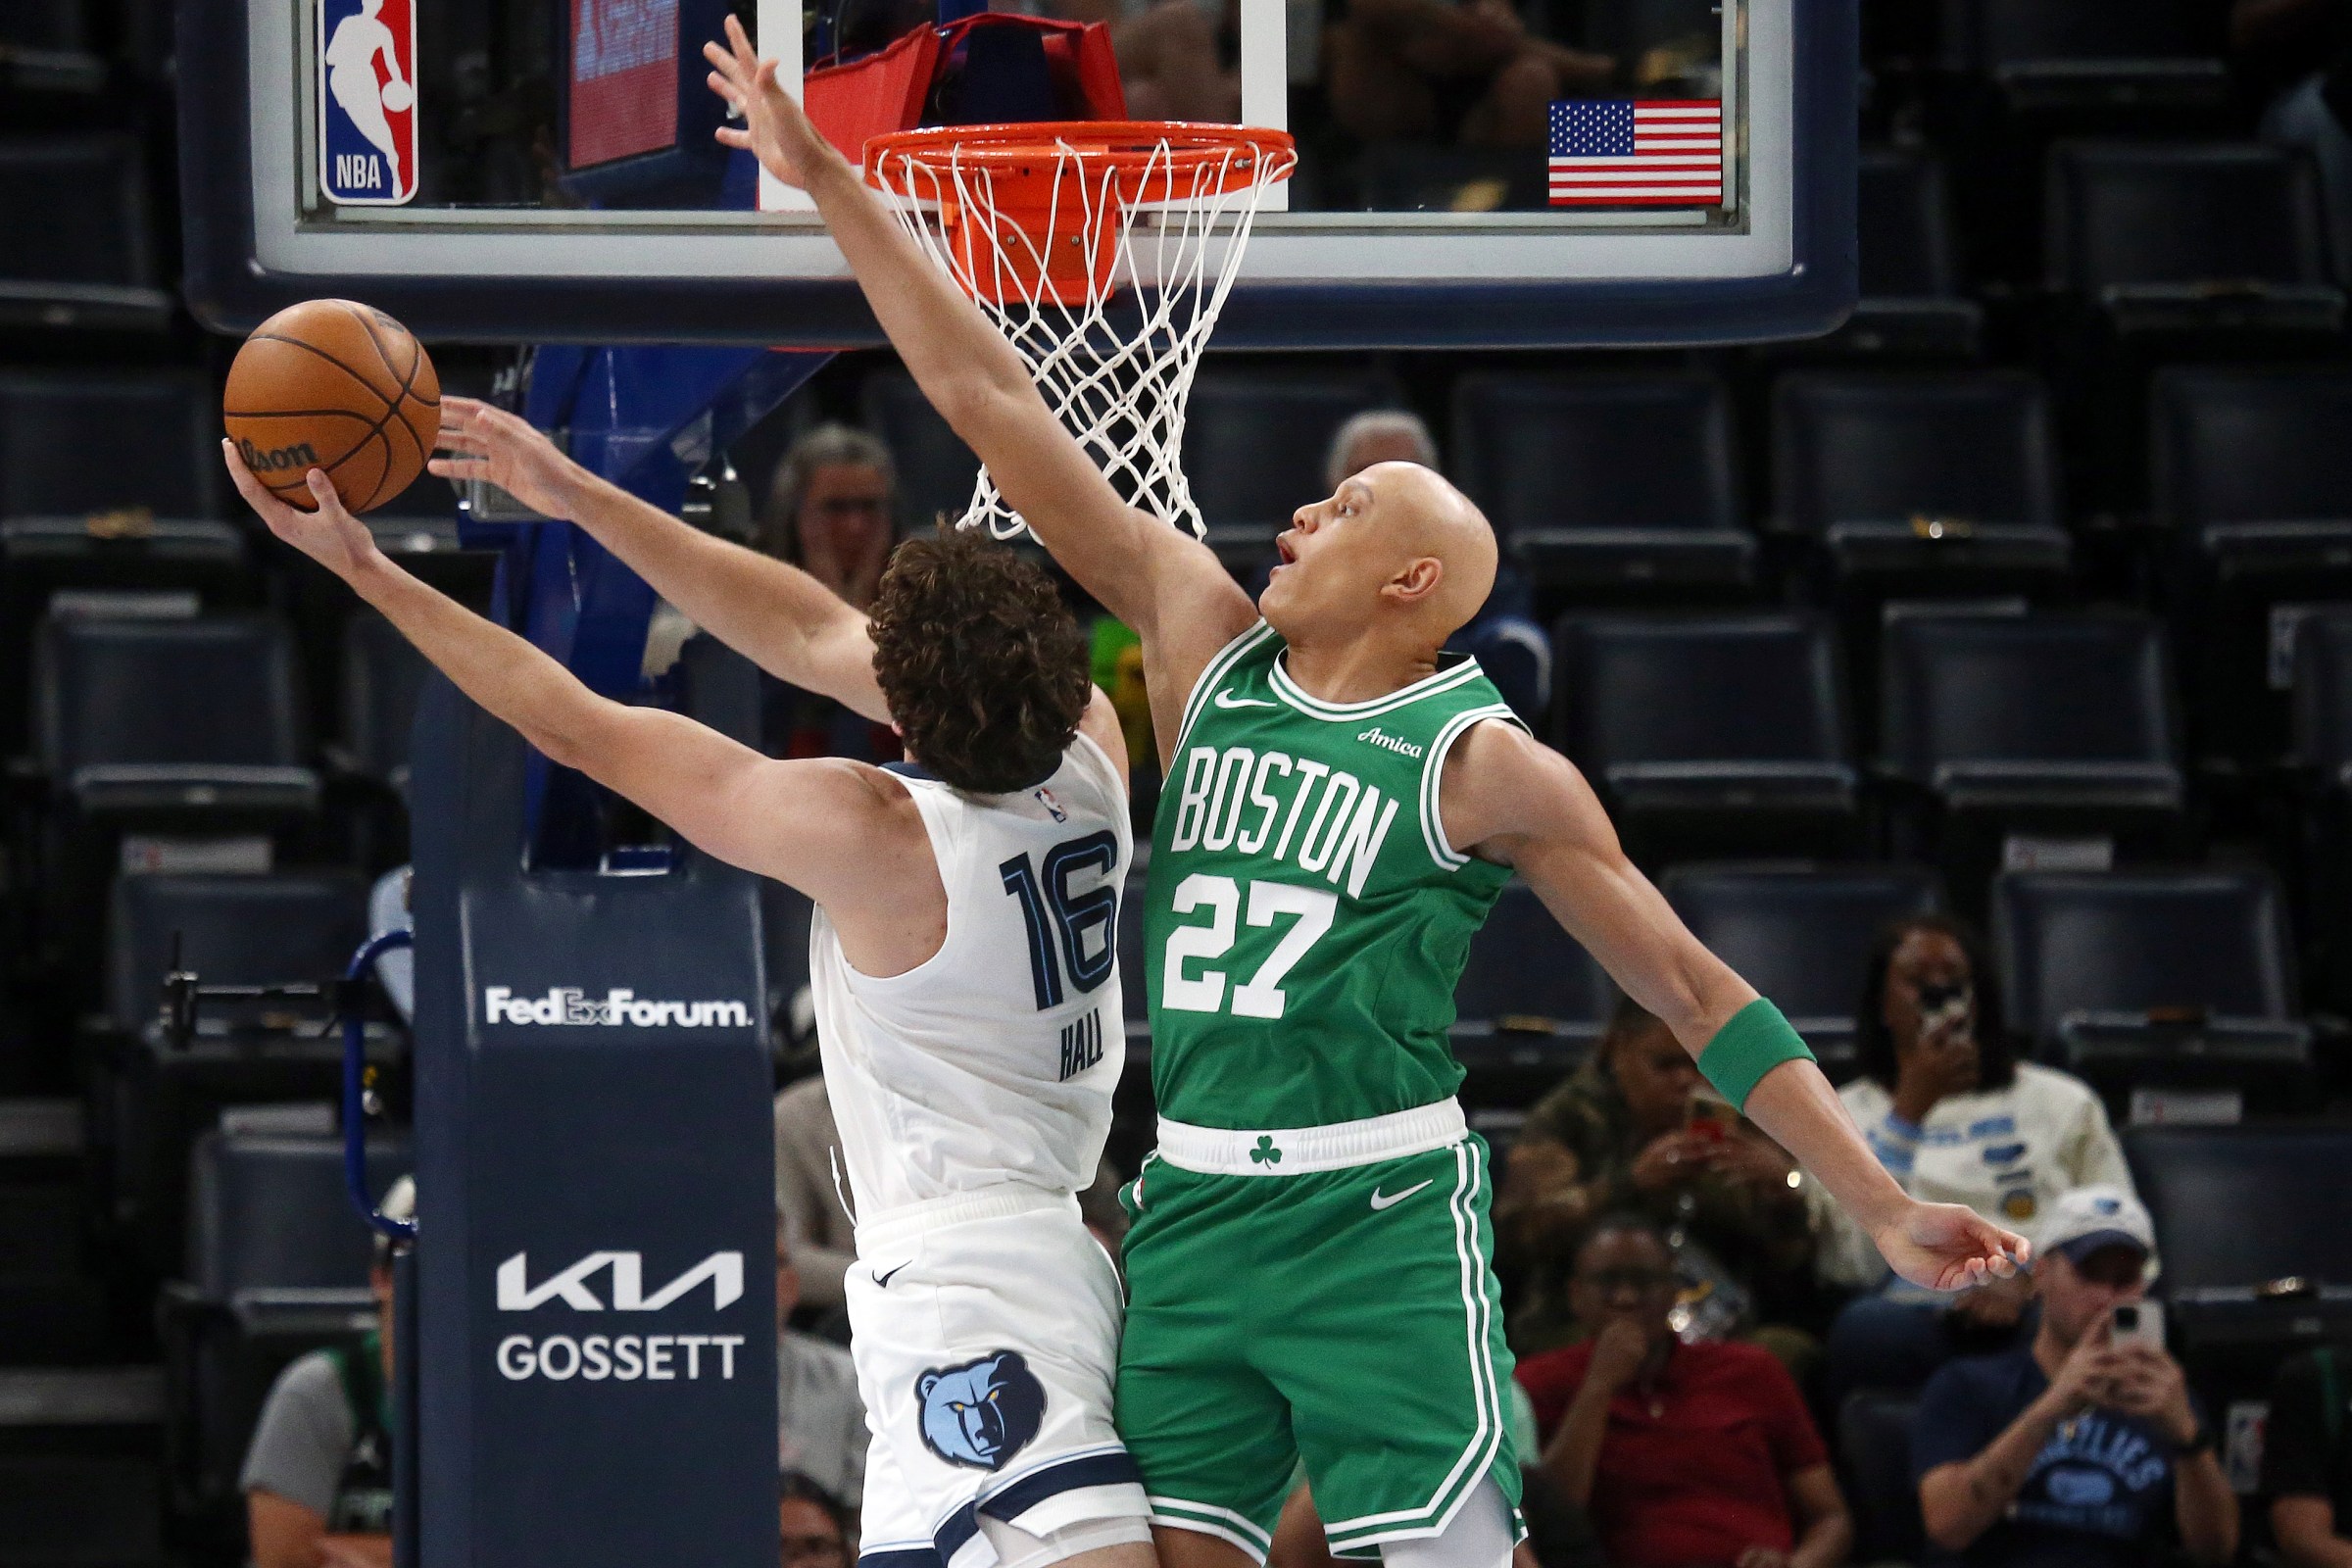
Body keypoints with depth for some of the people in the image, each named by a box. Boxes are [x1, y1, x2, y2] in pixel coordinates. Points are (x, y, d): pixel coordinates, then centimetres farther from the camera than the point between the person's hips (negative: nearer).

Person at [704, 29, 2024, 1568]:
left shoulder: (1489, 767, -5)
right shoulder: (1208, 644, 8)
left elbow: (1699, 991, -2)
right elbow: (993, 402, 8)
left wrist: (1888, 1207, -9)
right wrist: (829, 181, 8)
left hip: (1381, 1224, -5)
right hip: (1193, 1212, 5)